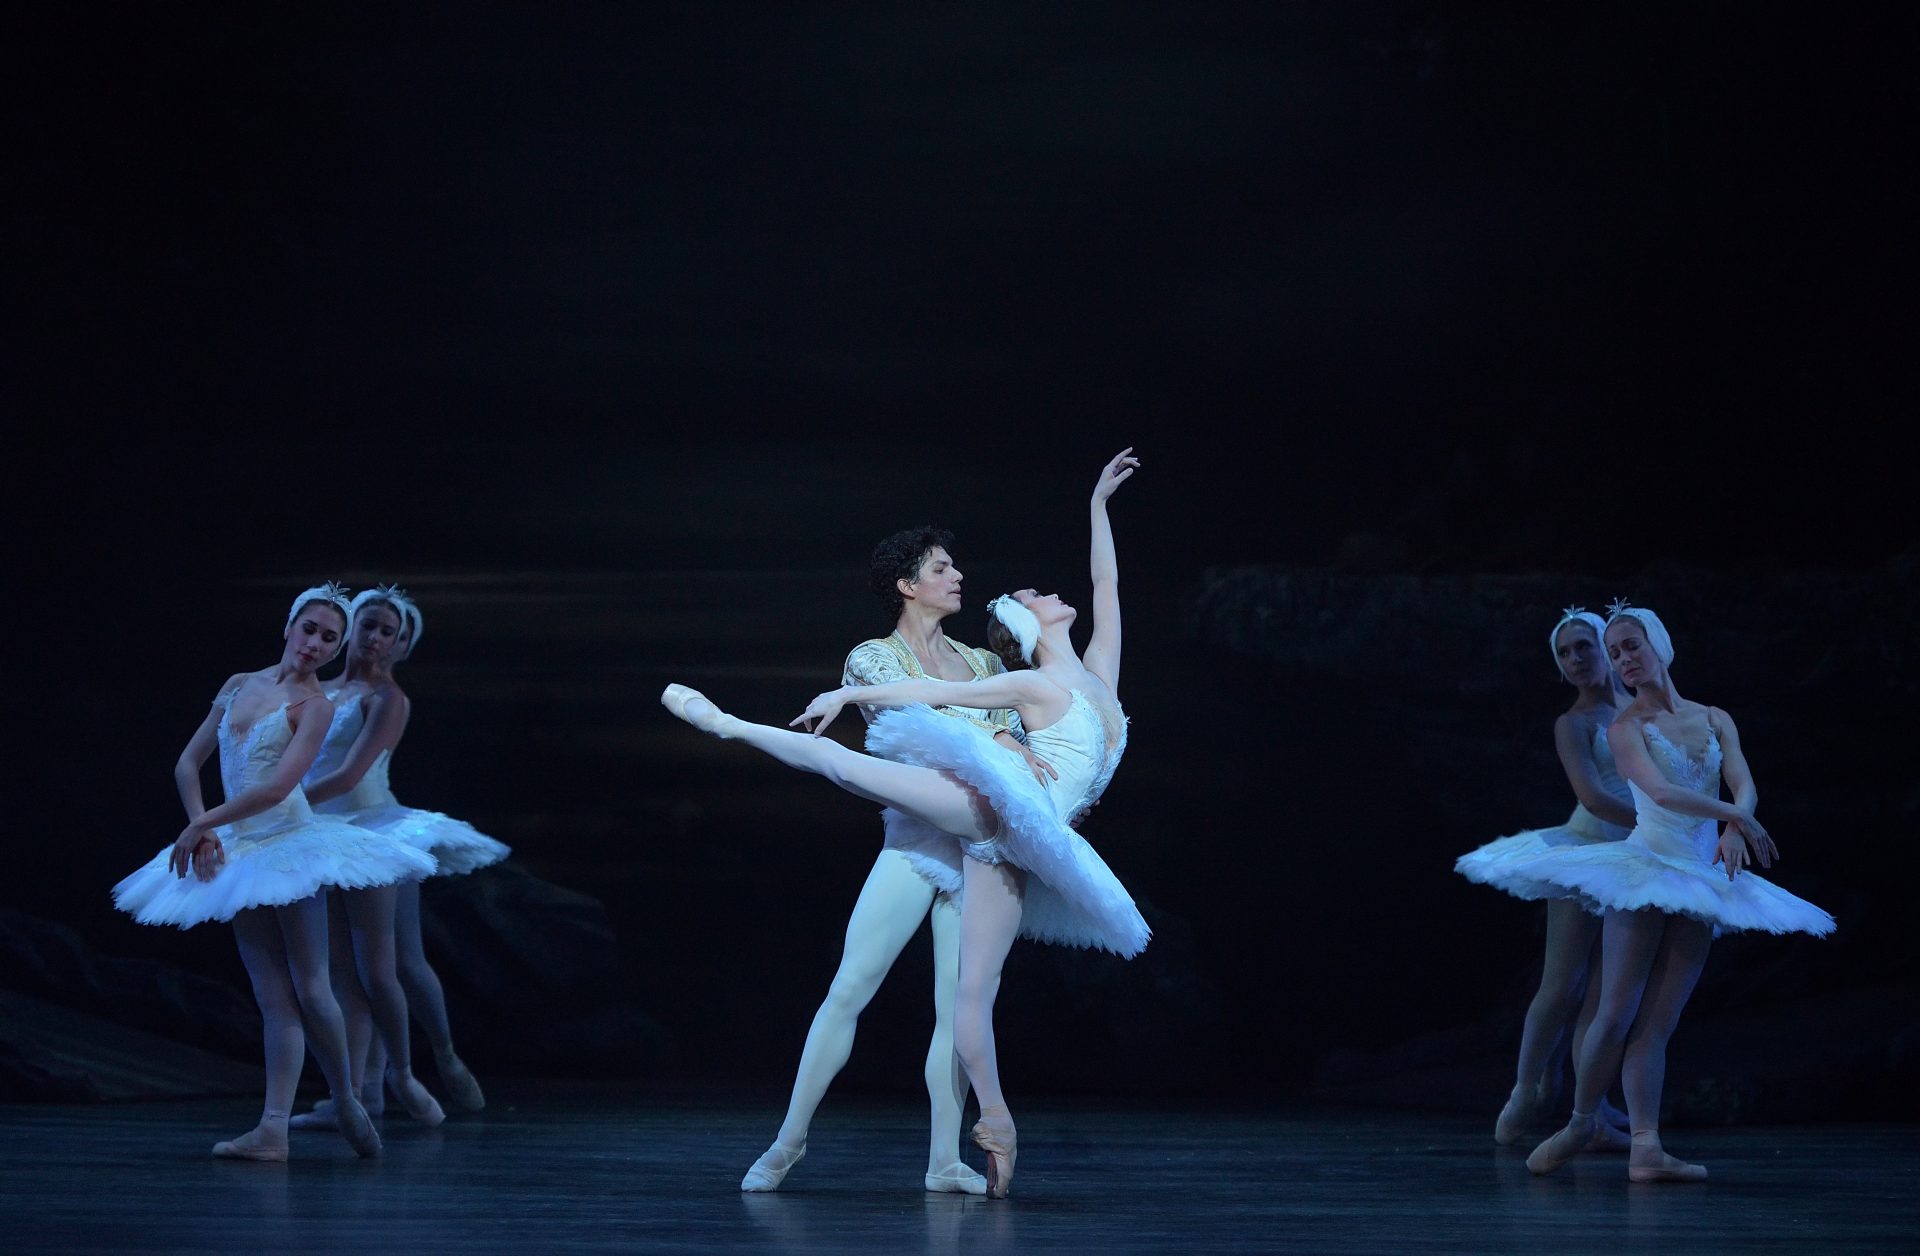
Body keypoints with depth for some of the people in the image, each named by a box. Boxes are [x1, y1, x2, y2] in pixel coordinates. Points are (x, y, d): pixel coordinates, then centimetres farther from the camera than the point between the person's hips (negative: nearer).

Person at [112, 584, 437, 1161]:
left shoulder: (314, 705, -5)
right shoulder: (239, 685, 12)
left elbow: (277, 787, -16)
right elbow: (188, 763, 13)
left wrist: (201, 824, -14)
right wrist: (203, 830, -1)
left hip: (290, 842, -5)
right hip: (241, 852, 5)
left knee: (309, 988, -5)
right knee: (273, 998, 2)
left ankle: (347, 1101, 14)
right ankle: (273, 1130, -4)